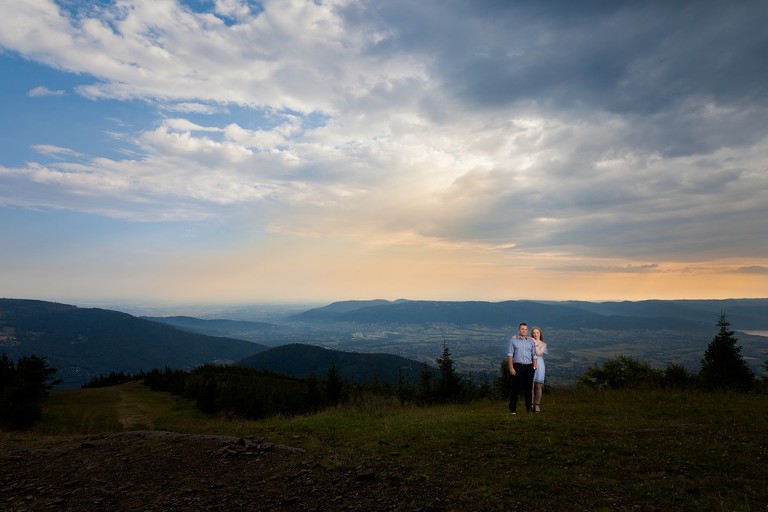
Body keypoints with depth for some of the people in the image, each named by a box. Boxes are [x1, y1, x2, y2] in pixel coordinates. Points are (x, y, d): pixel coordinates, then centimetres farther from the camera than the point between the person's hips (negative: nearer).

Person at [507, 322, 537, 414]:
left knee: (528, 388, 7)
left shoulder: (530, 341, 13)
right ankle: (513, 408, 3)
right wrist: (511, 368, -9)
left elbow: (534, 355, 14)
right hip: (517, 366, -3)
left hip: (529, 366, 3)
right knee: (516, 387, -4)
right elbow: (510, 354, -1)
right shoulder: (513, 340, 3)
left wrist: (534, 367, 5)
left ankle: (529, 407, 17)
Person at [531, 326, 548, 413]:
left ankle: (537, 405, 6)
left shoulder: (543, 344, 8)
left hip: (539, 365, 0)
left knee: (538, 386, 1)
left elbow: (538, 353, -7)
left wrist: (535, 343, -7)